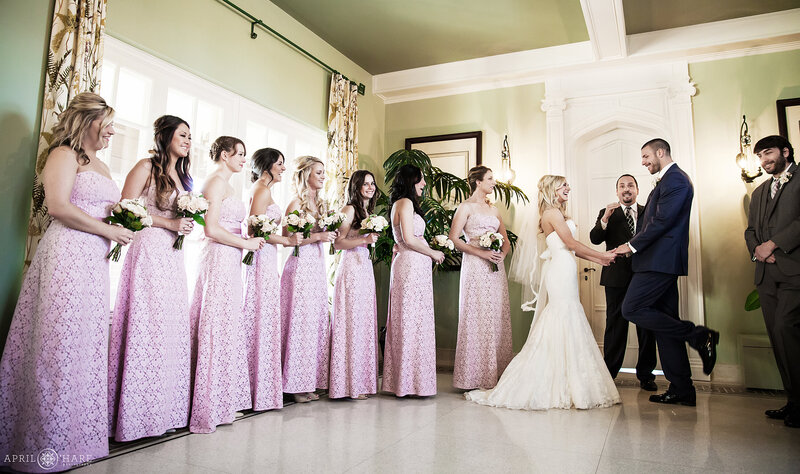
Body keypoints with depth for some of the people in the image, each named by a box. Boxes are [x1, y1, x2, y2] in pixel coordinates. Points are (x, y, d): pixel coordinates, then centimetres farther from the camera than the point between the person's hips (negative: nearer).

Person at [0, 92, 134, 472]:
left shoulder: (101, 166, 23)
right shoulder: (64, 154, -3)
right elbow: (59, 206, -16)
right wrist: (108, 230, -12)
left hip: (95, 260, 9)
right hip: (67, 255, -9)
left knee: (87, 344, 9)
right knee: (60, 343, -6)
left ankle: (79, 432, 19)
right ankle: (46, 443, 5)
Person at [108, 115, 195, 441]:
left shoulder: (182, 175, 22)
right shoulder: (147, 167, -1)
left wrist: (187, 223, 9)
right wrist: (169, 223, -13)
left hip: (174, 255, 8)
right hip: (149, 252, -8)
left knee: (173, 327, 5)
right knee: (146, 326, -9)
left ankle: (165, 410, 12)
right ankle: (137, 413, 0)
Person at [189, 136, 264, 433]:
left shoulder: (225, 185, 21)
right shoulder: (216, 181, -8)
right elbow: (211, 228, -17)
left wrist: (247, 238, 7)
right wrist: (246, 242, -9)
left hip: (230, 263, 10)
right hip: (219, 261, -10)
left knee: (228, 329, 10)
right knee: (217, 330, -6)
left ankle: (223, 402, 18)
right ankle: (209, 409, 3)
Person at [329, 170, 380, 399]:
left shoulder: (368, 211, 19)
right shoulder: (349, 209, -6)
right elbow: (338, 243, -13)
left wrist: (376, 240, 10)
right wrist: (365, 239, -20)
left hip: (366, 269, 9)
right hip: (351, 270, -9)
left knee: (365, 322, 8)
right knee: (352, 322, -6)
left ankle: (363, 380, 15)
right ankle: (350, 384, 1)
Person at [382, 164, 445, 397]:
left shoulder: (401, 204, 21)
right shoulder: (406, 203, -9)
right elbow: (409, 239, -17)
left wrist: (431, 250, 15)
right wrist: (433, 253, -6)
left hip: (411, 266, 10)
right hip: (412, 266, -10)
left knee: (406, 322, 10)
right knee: (413, 321, -6)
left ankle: (400, 380, 16)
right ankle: (413, 381, 1)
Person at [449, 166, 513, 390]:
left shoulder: (494, 209, 20)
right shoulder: (466, 207, 1)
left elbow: (506, 242, 18)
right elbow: (454, 238, -8)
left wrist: (502, 254, -3)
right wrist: (480, 252, -14)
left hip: (496, 269, 6)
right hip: (475, 269, -6)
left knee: (498, 317, 4)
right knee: (478, 317, -6)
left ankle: (496, 374, 12)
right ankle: (476, 376, 1)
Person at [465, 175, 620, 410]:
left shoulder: (554, 213, 21)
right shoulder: (553, 213, -8)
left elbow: (568, 248, 20)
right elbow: (571, 243, -11)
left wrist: (596, 259, 18)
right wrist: (602, 255, -3)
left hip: (561, 272, 10)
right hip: (561, 273, -10)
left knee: (557, 328, 10)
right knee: (566, 325, -6)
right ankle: (565, 388, 0)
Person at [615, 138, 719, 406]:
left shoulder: (675, 179, -9)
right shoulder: (666, 181, 23)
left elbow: (663, 220, -18)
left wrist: (632, 245, -11)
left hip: (661, 260, -10)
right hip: (662, 262, 10)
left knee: (632, 309, -12)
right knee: (665, 321, 9)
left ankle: (698, 336, -5)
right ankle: (681, 390, 13)